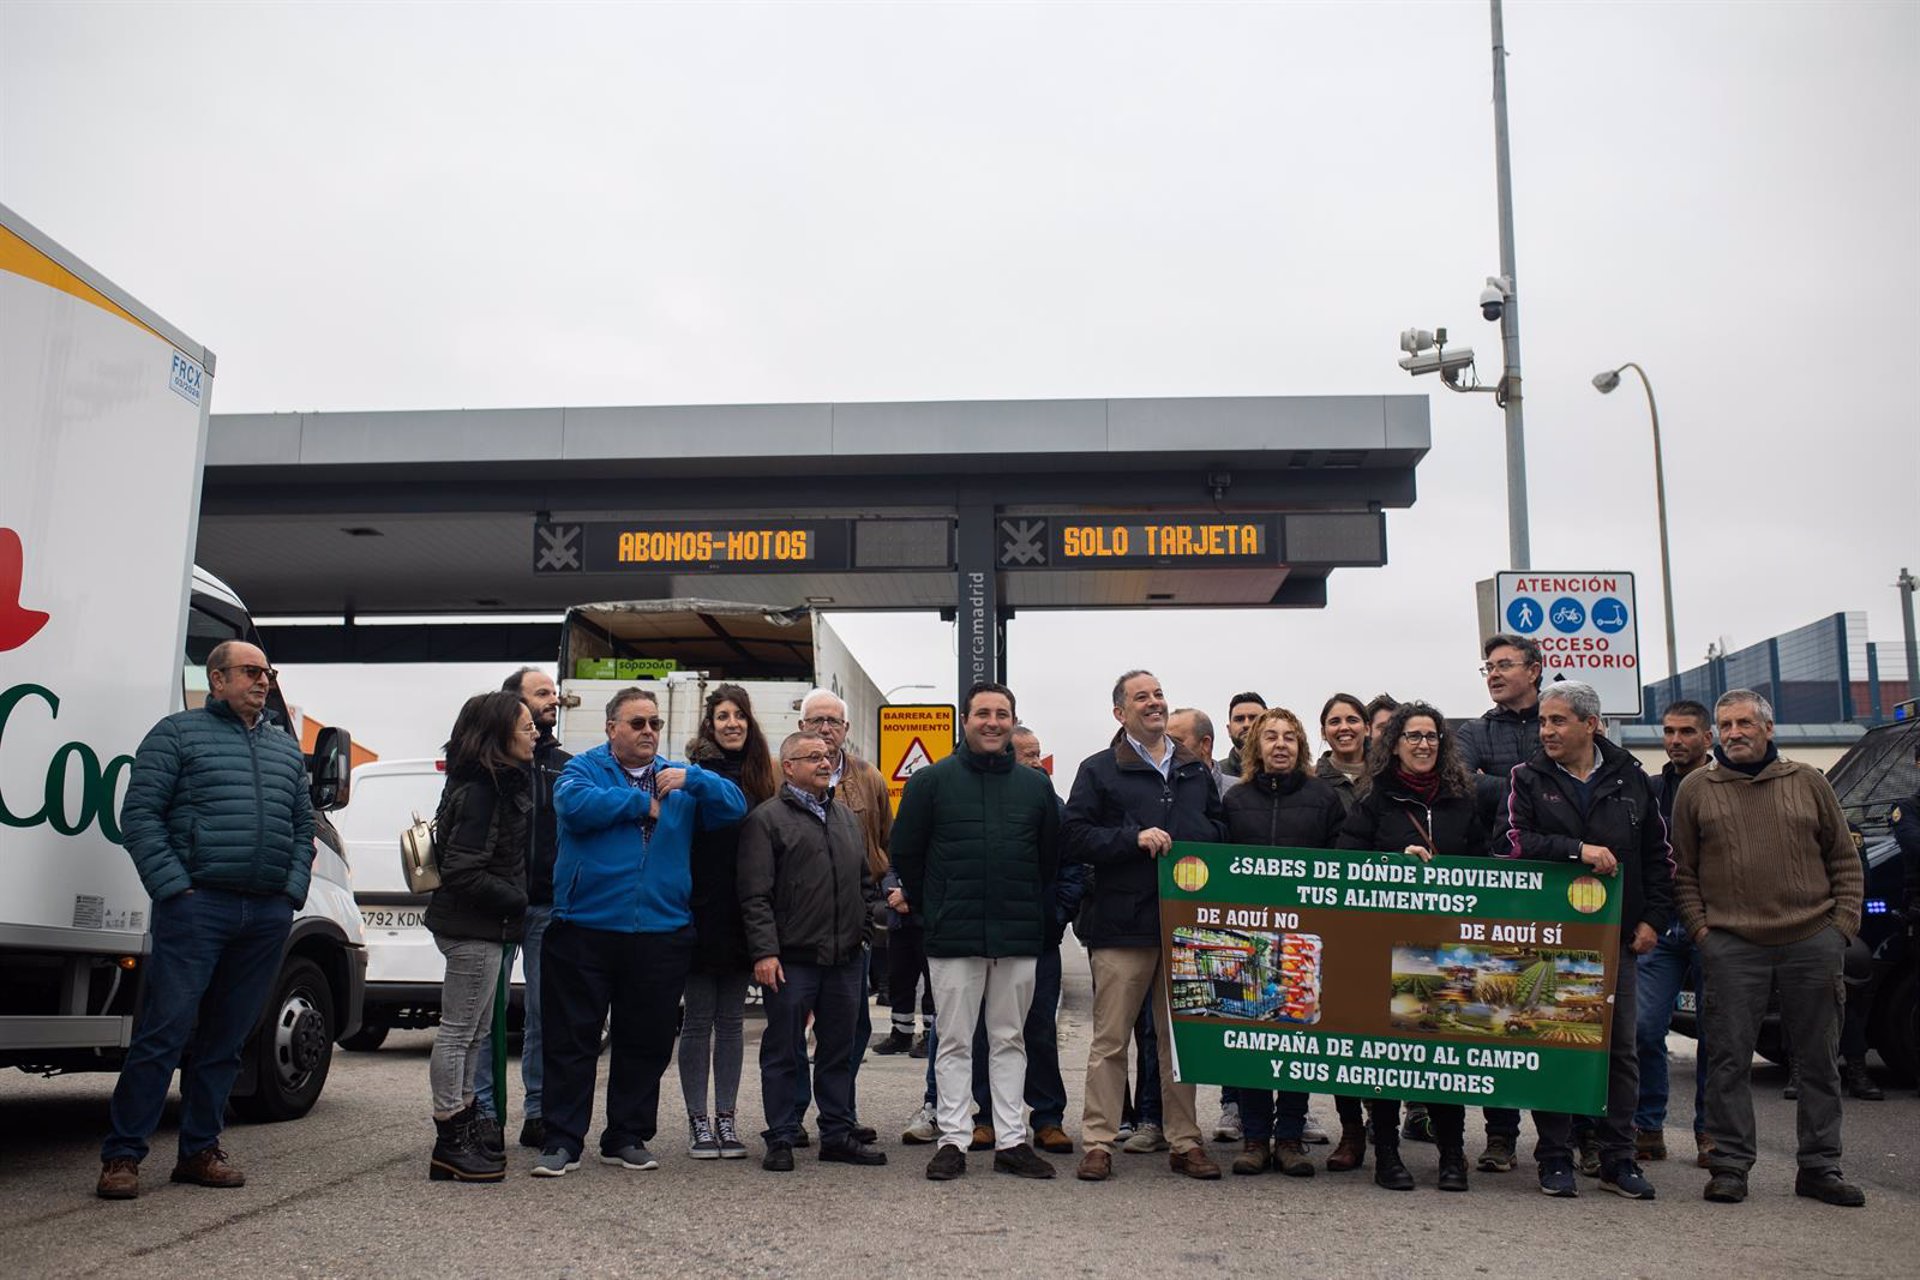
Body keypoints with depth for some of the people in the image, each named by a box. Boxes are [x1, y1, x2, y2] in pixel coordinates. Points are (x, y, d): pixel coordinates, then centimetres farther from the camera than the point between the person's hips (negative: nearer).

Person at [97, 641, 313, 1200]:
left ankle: (200, 1150, 18)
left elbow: (303, 826, 22)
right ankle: (121, 1155, 3)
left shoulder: (286, 747, 20)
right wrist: (175, 887, -10)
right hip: (198, 905, -5)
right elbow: (139, 816, -2)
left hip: (269, 915, 5)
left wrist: (293, 891, 8)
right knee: (163, 1032, -6)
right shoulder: (178, 733, 4)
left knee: (225, 1039, 10)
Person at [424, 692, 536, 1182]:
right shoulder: (479, 791, -19)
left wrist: (513, 903, 9)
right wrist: (516, 900, -16)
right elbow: (463, 871, -24)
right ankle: (450, 1147, 7)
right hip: (473, 927, -10)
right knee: (459, 1032, -1)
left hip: (482, 927, 10)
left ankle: (465, 1131, 30)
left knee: (473, 1032, 18)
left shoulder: (501, 783, 12)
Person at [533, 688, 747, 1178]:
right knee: (571, 1040, 2)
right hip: (585, 930, -3)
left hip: (661, 932, 3)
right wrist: (642, 802, -9)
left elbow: (734, 807, 4)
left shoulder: (680, 778, 13)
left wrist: (692, 780, -12)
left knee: (646, 1043, 10)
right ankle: (562, 1141, 12)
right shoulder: (584, 768, 3)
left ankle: (627, 1137, 23)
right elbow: (573, 804, -19)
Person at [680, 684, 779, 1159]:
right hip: (701, 917, -4)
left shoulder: (758, 777, 7)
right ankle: (698, 1121, 13)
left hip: (742, 919, 4)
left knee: (732, 1020, 10)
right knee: (699, 1021, 5)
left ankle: (726, 1119, 18)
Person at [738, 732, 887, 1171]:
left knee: (840, 1050, 12)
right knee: (785, 1053, 2)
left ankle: (838, 1135, 22)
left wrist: (864, 930, 13)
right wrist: (765, 952, -15)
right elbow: (756, 895, -9)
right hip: (791, 958, -6)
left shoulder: (847, 817, 17)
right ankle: (781, 1140, 12)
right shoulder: (767, 818, -3)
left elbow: (864, 882, 24)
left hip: (846, 958, 6)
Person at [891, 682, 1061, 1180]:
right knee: (955, 1042, 4)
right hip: (954, 936, -2)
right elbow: (905, 851, 4)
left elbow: (1053, 856, 15)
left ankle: (1012, 1141, 15)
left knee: (1010, 1040, 9)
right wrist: (926, 905, 7)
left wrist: (1039, 914, 11)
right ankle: (953, 1139, 11)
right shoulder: (931, 781, 0)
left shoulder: (1035, 785, 9)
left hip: (1019, 937, 2)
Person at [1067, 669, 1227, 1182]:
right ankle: (1098, 1143, 8)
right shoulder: (1099, 770, 3)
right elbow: (1076, 837, -4)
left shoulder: (1196, 770, 16)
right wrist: (1134, 839, -15)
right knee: (1110, 1039, 0)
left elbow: (1220, 830, 22)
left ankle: (1185, 1142, 19)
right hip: (1121, 923, -4)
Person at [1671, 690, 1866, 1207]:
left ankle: (1819, 1167, 17)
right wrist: (1700, 928, -2)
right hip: (1731, 946, -1)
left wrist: (1842, 924, 3)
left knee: (1819, 1058, 7)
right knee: (1729, 1058, -1)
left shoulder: (1808, 782, 10)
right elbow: (1682, 871, 8)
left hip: (1812, 941, 2)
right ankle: (1730, 1166, 8)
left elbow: (1845, 861, 13)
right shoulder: (1696, 789, 6)